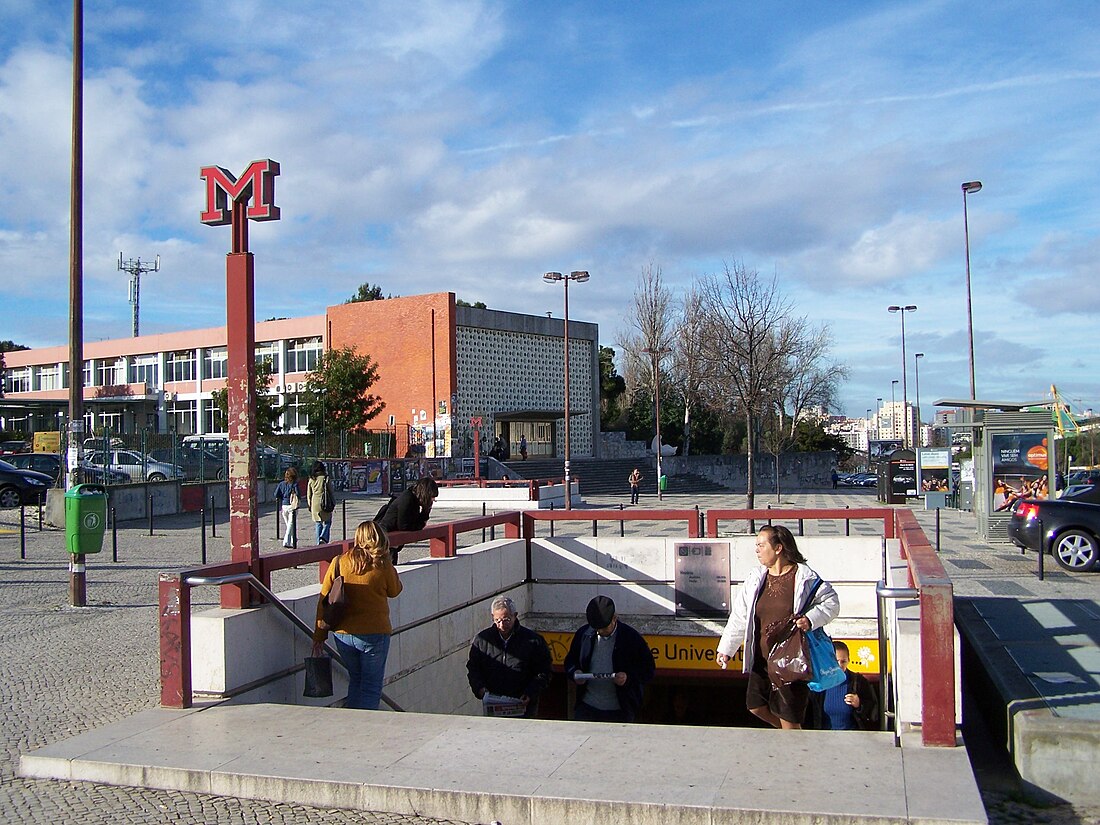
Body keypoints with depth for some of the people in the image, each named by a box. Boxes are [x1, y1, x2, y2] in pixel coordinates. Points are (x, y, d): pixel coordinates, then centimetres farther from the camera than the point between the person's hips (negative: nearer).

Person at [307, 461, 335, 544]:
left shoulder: (311, 479, 3)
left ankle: (319, 542, 14)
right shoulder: (326, 478, -7)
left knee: (318, 524, 13)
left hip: (314, 504, 4)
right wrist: (333, 503, 7)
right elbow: (331, 492, -3)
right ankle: (323, 538, -15)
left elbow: (308, 494, 9)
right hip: (324, 503, -4)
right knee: (327, 522, 6)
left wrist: (310, 505, 18)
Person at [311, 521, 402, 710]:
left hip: (343, 635, 4)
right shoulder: (382, 565, -10)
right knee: (371, 686, 8)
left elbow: (324, 600, 1)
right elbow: (395, 591, 8)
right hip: (374, 633, -3)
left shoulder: (339, 562, -2)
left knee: (355, 680, 23)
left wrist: (319, 636, 7)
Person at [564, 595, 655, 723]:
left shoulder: (631, 637, -6)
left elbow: (648, 669, -1)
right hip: (586, 707, 3)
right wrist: (575, 673, -5)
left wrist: (628, 677, -19)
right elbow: (570, 661, 17)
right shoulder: (583, 634, 4)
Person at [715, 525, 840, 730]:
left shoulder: (805, 577, -8)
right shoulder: (755, 578, 5)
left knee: (789, 717, -1)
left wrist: (810, 619, -20)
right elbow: (739, 617, 8)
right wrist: (726, 649, 5)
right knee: (756, 706, 9)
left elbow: (832, 603, -2)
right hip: (762, 658, 6)